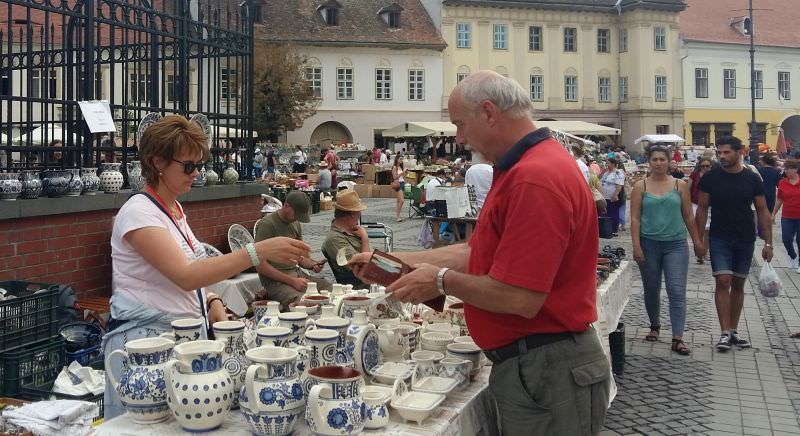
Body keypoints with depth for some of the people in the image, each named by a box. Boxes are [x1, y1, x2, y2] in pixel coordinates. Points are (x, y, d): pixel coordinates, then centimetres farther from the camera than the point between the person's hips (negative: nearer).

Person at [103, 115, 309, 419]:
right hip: (145, 337, -8)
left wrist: (212, 303, 0)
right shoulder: (139, 212, -16)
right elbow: (186, 276, -29)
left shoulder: (175, 209, 10)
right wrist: (259, 252, -36)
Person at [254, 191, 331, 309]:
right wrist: (292, 281, -18)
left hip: (297, 273, 8)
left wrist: (313, 264, -2)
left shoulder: (295, 223, 14)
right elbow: (261, 266, -15)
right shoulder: (267, 224, -11)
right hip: (275, 280, -8)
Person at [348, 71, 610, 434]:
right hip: (525, 365, 10)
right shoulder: (521, 169, 12)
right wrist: (393, 260, 13)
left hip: (545, 373, -10)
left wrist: (442, 280, -11)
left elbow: (520, 300, -27)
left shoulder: (535, 179, -24)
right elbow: (481, 253, 15)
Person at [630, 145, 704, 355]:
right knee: (651, 289, 13)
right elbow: (635, 218, -2)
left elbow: (688, 216, 8)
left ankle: (677, 338, -7)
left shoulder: (680, 185, 4)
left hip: (676, 244, 0)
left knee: (677, 291, -7)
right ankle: (655, 326, 35)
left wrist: (697, 241, 9)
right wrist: (636, 246, -9)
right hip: (649, 244, 0)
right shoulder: (641, 186, 1)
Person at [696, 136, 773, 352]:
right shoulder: (710, 178, -4)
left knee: (738, 285, 9)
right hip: (720, 239, -2)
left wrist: (768, 243, -1)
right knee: (723, 282, -11)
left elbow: (762, 211, 2)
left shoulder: (752, 178, -2)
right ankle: (725, 333, -8)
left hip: (746, 240, 2)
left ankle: (734, 331, 19)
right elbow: (702, 208, 1)